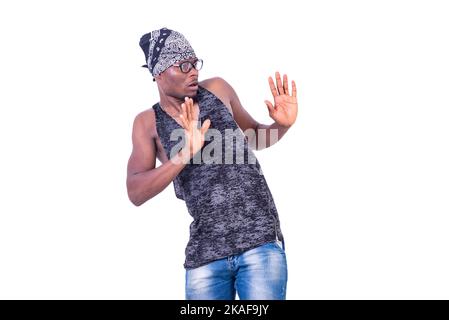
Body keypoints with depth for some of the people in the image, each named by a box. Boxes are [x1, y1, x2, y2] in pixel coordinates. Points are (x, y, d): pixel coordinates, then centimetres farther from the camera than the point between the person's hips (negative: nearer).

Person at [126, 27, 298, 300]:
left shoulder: (217, 89, 7)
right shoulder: (148, 122, 4)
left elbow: (256, 138, 23)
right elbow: (136, 193, -9)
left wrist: (284, 125, 0)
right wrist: (185, 154, -22)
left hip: (261, 239, 0)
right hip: (205, 253, 1)